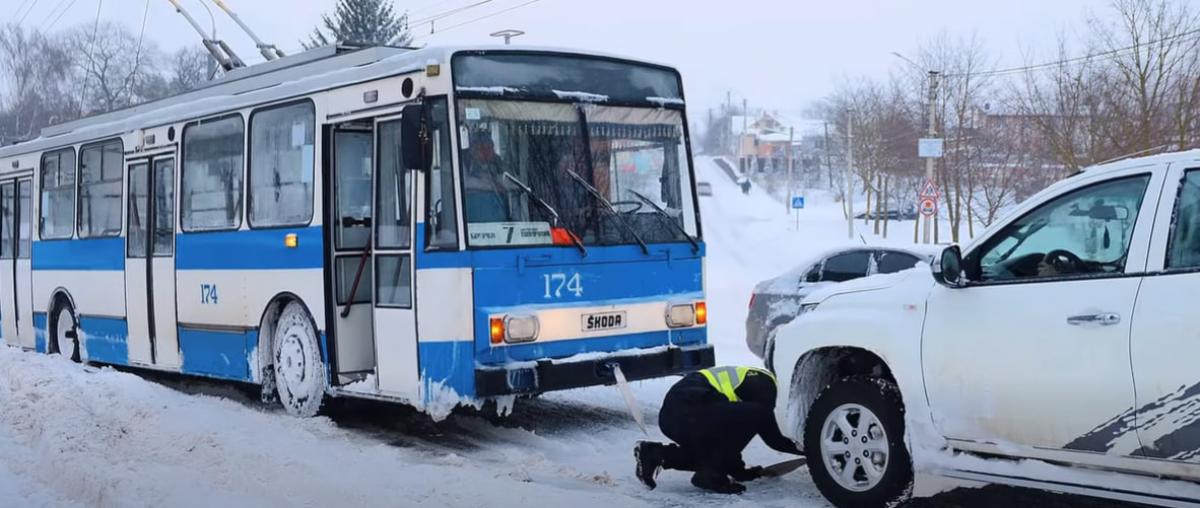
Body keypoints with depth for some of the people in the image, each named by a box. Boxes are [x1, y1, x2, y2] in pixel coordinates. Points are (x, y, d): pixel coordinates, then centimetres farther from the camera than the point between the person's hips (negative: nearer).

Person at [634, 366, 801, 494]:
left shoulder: (751, 378, 29)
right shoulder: (763, 383, 2)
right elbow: (771, 437, 2)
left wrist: (738, 470, 36)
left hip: (671, 415, 10)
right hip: (688, 413, -10)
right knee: (756, 414, -8)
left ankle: (655, 454, 15)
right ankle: (711, 474, -3)